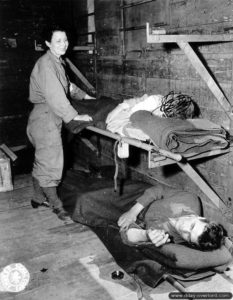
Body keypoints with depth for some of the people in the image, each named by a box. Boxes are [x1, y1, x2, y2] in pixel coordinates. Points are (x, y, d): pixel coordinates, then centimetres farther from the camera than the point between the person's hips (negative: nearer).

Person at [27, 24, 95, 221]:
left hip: (52, 116, 10)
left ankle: (39, 198, 31)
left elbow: (67, 85, 28)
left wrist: (84, 96, 25)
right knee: (51, 162, -3)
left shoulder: (58, 62, 13)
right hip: (45, 117, -10)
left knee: (42, 160, 17)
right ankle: (56, 205, 8)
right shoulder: (45, 64, -17)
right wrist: (73, 116, -26)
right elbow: (54, 95, -26)